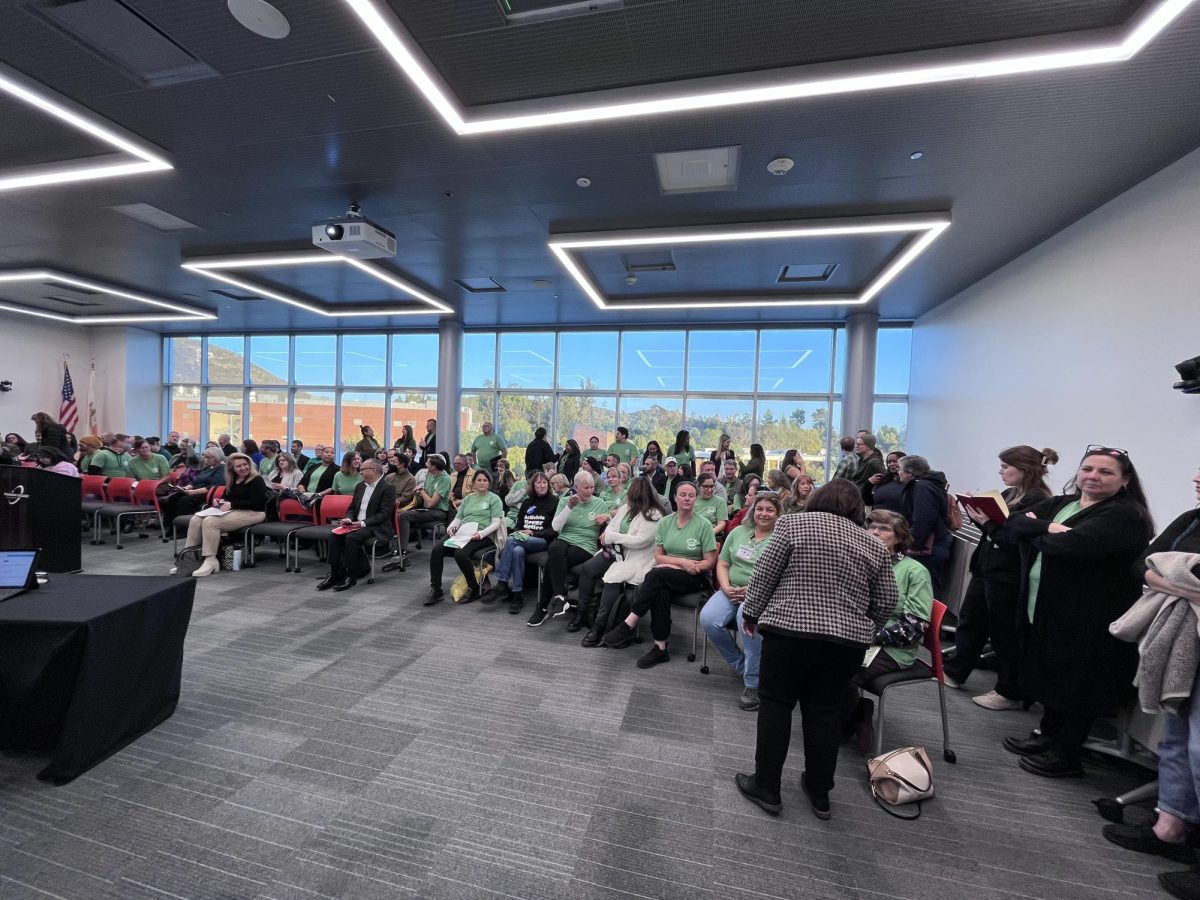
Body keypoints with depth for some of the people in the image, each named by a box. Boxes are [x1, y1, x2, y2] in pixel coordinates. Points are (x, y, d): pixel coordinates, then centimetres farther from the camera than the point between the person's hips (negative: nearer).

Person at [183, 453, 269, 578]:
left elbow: (256, 502, -19)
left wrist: (231, 504, -19)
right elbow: (227, 497, 27)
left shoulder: (256, 480, -10)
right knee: (195, 520, -8)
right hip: (233, 511, 9)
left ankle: (211, 560, -24)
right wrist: (221, 501, 2)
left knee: (210, 521, -27)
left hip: (252, 513, -9)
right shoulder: (232, 481, 16)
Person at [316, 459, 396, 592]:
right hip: (356, 524, 7)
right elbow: (352, 507, 20)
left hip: (376, 528, -7)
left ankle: (351, 576, -17)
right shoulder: (360, 486, 15)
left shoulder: (387, 488, -9)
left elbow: (384, 514, -16)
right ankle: (335, 574, -11)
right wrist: (349, 519, -2)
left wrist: (364, 523, -22)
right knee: (334, 535, -16)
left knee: (351, 538, -29)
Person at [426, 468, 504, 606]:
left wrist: (481, 534, -19)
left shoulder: (494, 499, 6)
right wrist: (451, 527, -3)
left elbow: (496, 523, -3)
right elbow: (458, 518, 20)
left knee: (460, 553, -33)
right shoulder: (468, 498, 24)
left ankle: (474, 588, -12)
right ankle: (436, 590, -12)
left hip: (482, 536, -5)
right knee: (436, 550, -20)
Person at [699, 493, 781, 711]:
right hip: (732, 591, 5)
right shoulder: (738, 532, 15)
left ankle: (753, 684, -19)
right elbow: (722, 564, 15)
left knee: (746, 618, -36)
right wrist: (726, 587, -4)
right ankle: (741, 665, 3)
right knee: (708, 619, -22)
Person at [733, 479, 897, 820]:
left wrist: (751, 613, 5)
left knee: (775, 704, 9)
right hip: (847, 641, 4)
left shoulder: (793, 523, -2)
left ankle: (766, 788, 17)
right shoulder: (874, 545, 8)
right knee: (825, 712, 16)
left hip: (790, 631, -3)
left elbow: (764, 574, -5)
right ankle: (820, 793, 28)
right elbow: (887, 602, 10)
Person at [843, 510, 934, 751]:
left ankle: (841, 728, 2)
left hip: (892, 649, -4)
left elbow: (916, 626, -9)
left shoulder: (914, 571, -3)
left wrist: (874, 635, -17)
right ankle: (858, 714, 1)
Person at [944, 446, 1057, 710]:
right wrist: (977, 515, -3)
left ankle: (1010, 693, 23)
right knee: (970, 620, 17)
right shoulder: (1009, 494, 9)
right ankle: (954, 672, 32)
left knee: (1005, 633, 6)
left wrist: (987, 523, -23)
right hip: (985, 569, 9)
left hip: (1007, 576, -9)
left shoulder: (1038, 500, -16)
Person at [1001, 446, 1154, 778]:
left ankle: (1065, 755, 24)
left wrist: (1036, 535, -9)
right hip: (1044, 610, 7)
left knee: (1076, 686, 8)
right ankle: (1048, 736, 35)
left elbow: (1071, 546, -27)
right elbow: (1013, 525, 0)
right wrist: (1048, 528, -17)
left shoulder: (1125, 516, -12)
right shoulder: (1059, 503, 10)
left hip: (1089, 620, -6)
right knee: (1050, 675, 18)